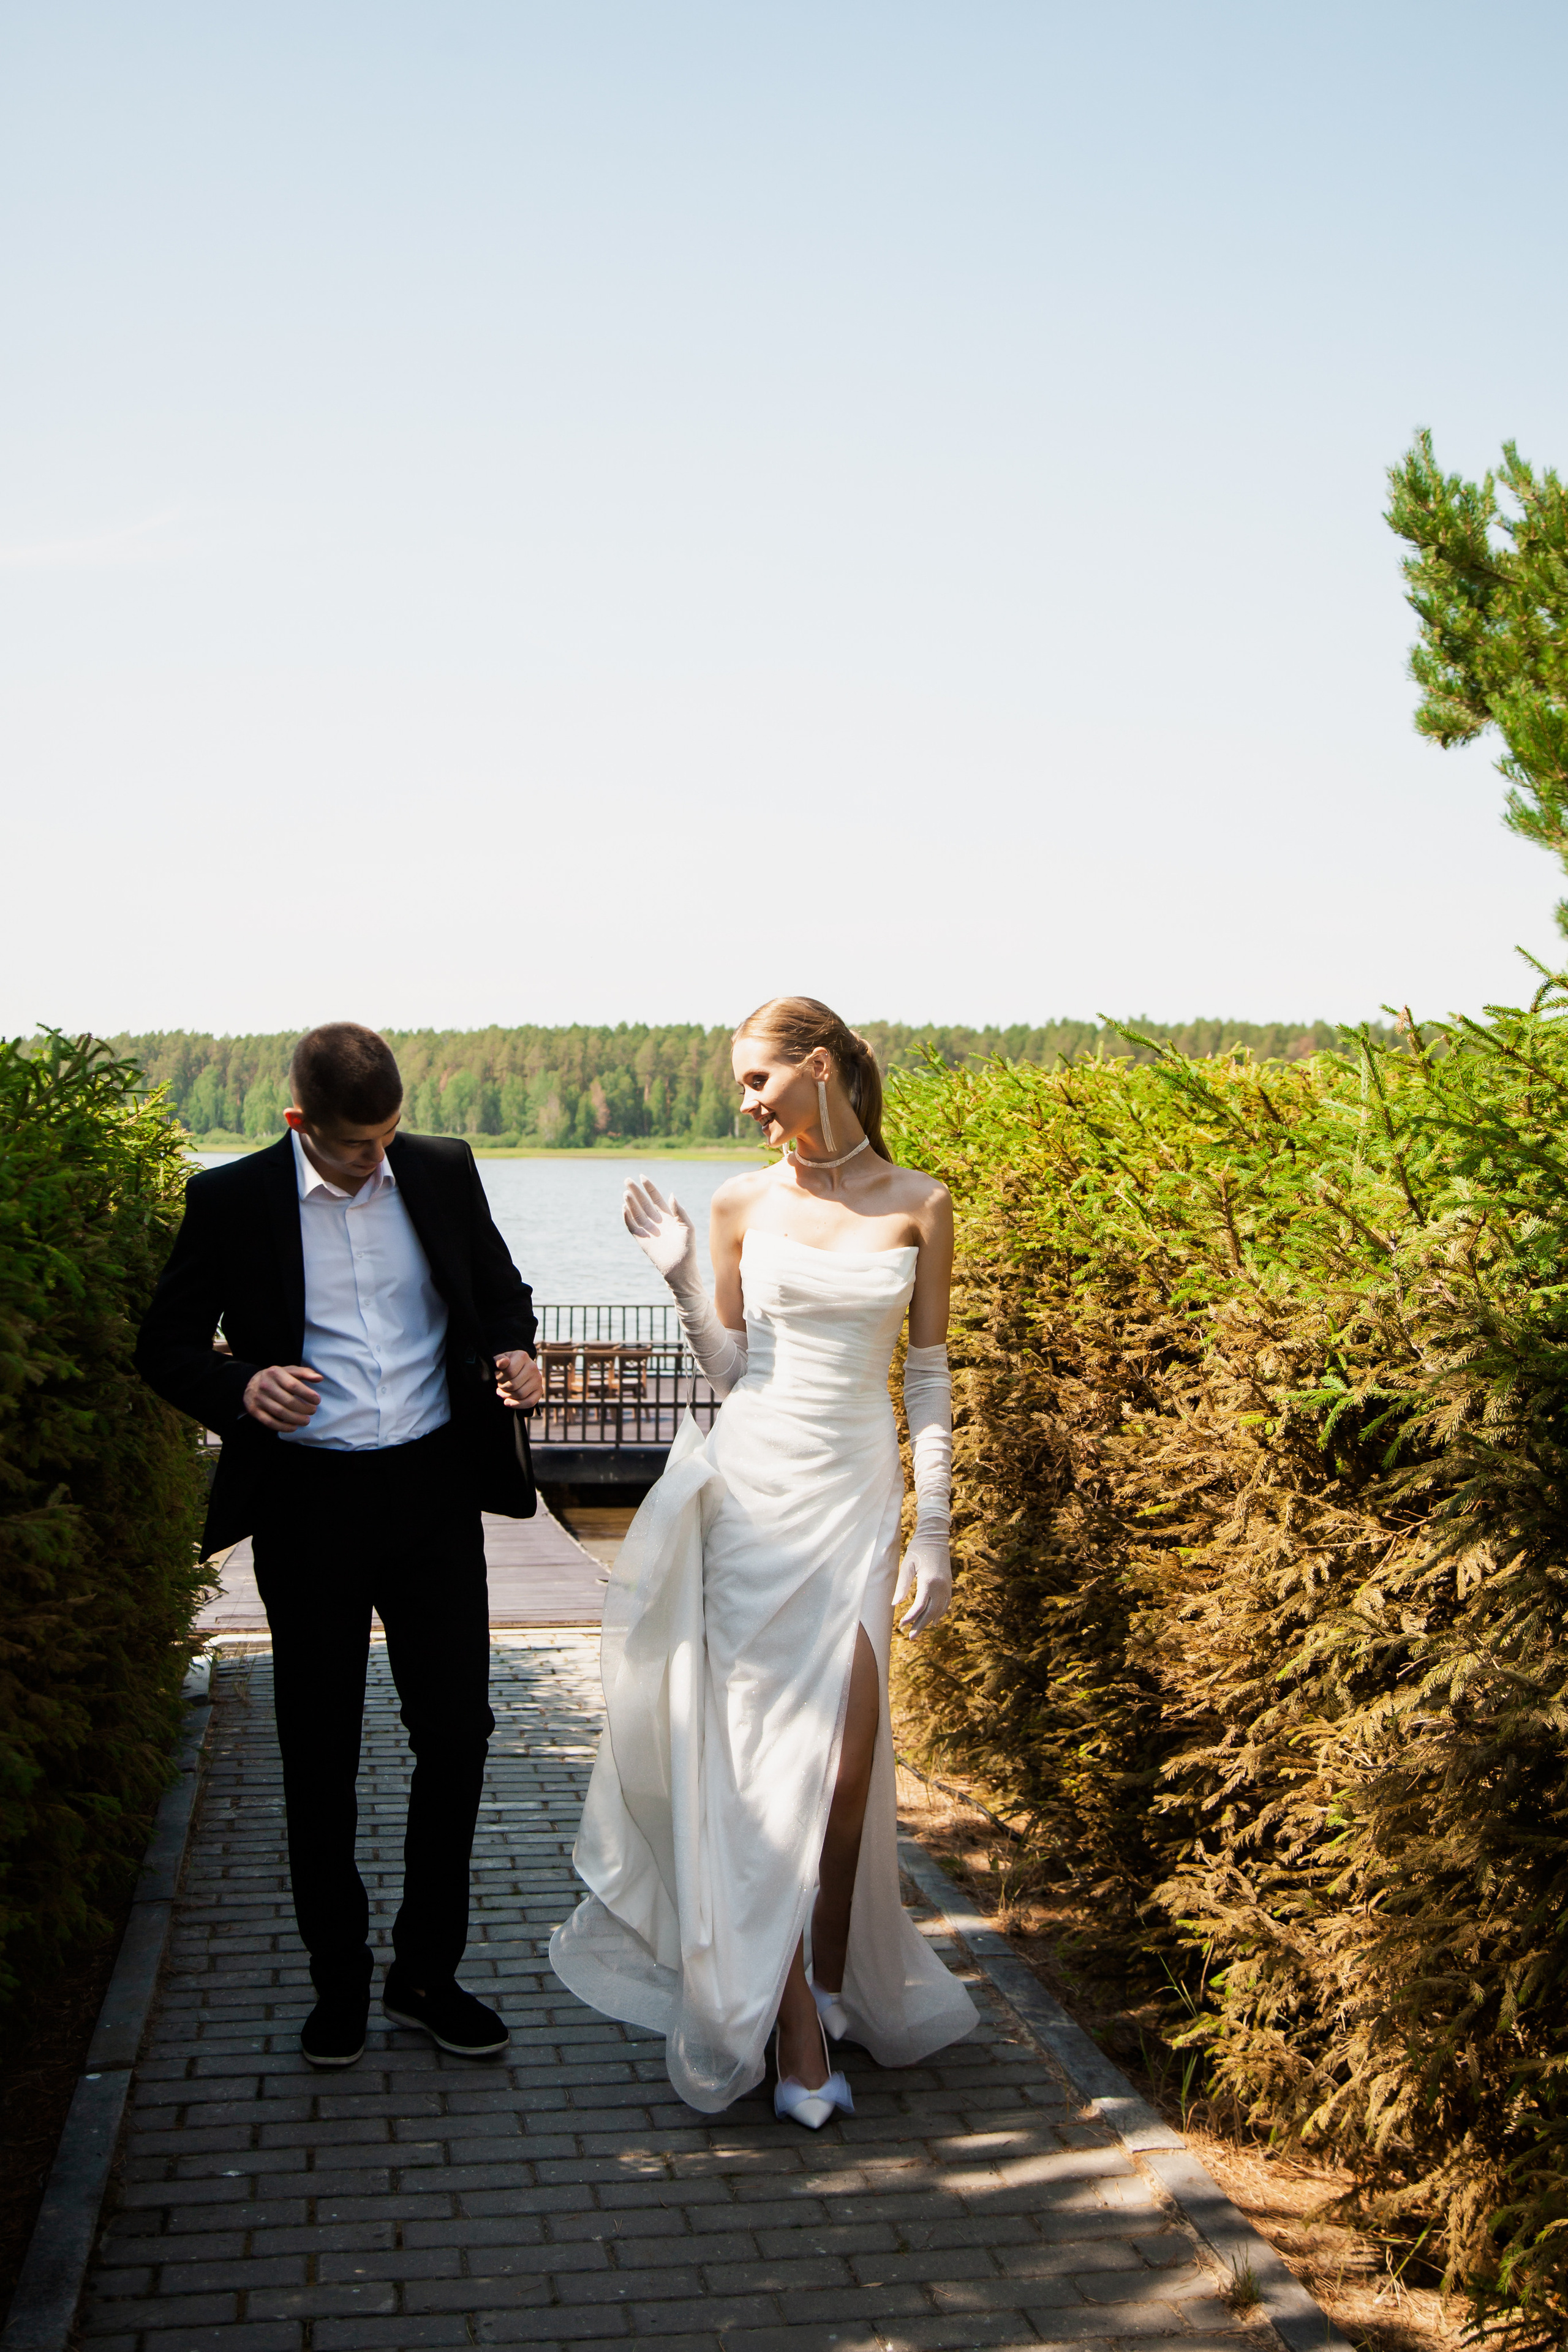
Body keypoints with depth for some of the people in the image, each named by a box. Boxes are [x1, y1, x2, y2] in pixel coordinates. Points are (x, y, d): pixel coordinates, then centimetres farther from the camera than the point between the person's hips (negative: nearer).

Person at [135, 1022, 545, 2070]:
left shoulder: (443, 1170, 2)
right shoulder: (232, 1199, -4)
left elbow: (502, 1291, 16)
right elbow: (166, 1346, 1)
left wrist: (514, 1354, -6)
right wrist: (239, 1387, -20)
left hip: (433, 1486, 2)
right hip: (308, 1502, -2)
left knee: (458, 1728, 6)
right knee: (321, 1753, 8)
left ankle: (427, 1972, 23)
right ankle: (338, 1979, 25)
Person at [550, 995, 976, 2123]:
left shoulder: (918, 1204, 1)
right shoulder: (744, 1204, 3)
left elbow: (929, 1377, 3)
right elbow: (727, 1366, 7)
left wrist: (933, 1533, 0)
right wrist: (681, 1276, -8)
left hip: (859, 1494, 0)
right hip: (756, 1485, 0)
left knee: (851, 1742, -5)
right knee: (769, 1748, -1)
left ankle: (830, 1982, 17)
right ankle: (794, 2022, 7)